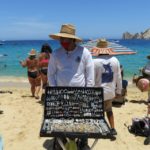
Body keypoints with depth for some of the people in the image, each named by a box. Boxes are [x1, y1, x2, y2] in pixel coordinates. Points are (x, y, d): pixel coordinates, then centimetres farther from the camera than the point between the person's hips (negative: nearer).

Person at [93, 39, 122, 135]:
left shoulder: (95, 62, -15)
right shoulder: (115, 60, -3)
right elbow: (119, 77, 2)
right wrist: (119, 91, 13)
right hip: (111, 92, 4)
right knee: (109, 109, 26)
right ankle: (113, 129, 30)